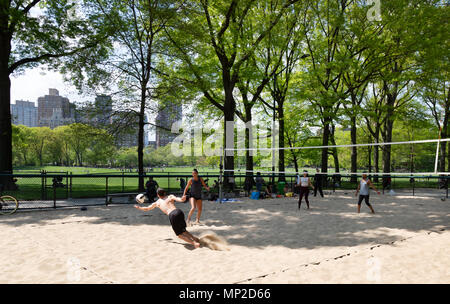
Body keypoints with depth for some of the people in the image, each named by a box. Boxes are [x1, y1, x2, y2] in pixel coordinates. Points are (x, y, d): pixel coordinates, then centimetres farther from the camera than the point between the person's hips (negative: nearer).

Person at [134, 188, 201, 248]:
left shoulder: (157, 203, 27)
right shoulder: (170, 197, 26)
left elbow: (146, 209, 43)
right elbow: (178, 199, 0)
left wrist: (138, 207, 59)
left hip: (172, 215, -3)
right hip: (178, 211, 3)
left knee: (179, 234, 10)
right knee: (183, 230, 26)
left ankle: (194, 243, -6)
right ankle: (195, 238, 11)